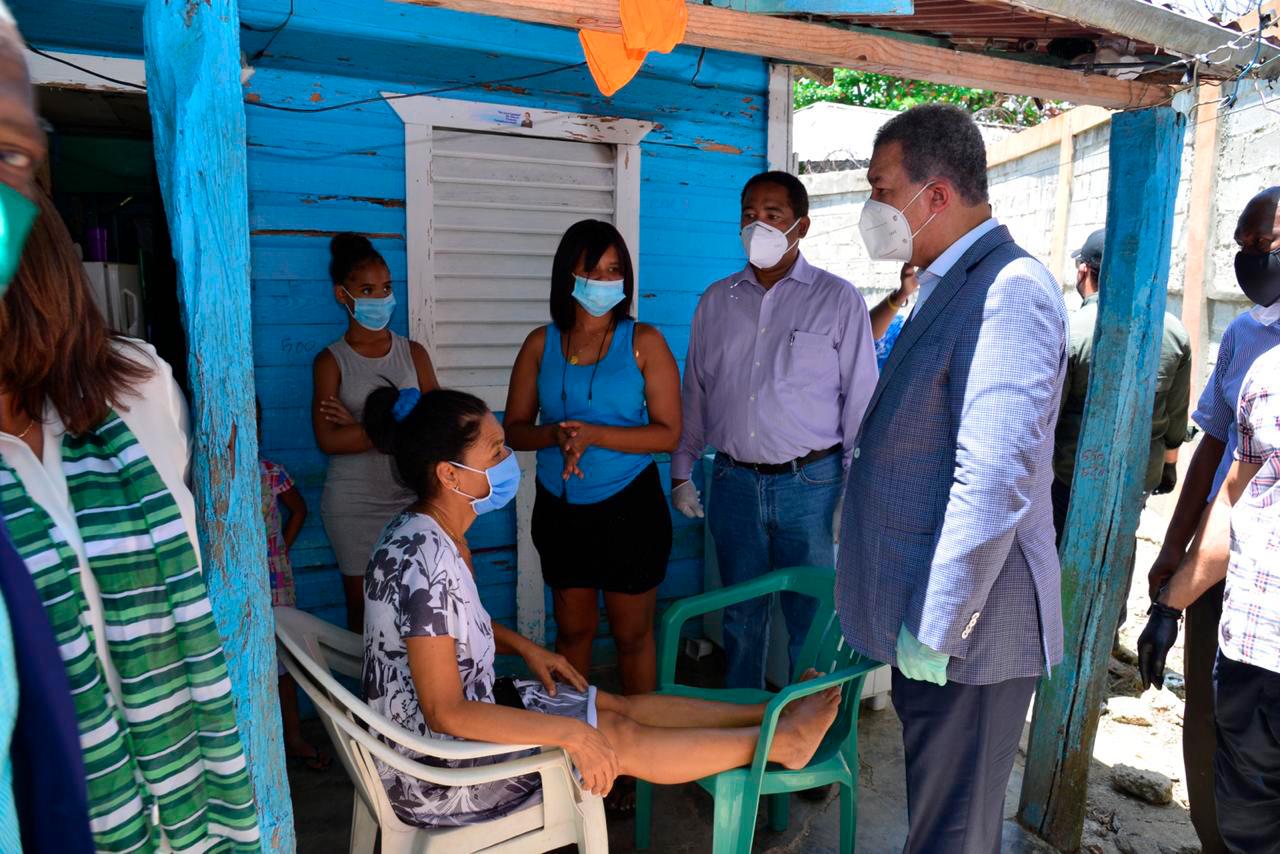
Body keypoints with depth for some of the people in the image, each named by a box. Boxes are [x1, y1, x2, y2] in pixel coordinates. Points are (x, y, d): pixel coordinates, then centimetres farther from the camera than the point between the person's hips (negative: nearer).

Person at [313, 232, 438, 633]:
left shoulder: (413, 353, 4)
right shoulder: (331, 361, -1)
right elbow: (329, 439, -12)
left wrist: (361, 426, -12)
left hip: (412, 497, 1)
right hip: (354, 504, -1)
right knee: (362, 604, 9)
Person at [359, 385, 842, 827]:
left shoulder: (436, 534, -1)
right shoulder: (423, 558, -31)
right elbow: (445, 713, -30)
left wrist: (525, 648, 5)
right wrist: (569, 732, -26)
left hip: (467, 708, 9)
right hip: (435, 766, -9)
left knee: (619, 704, 6)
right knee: (620, 738, -5)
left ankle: (770, 715, 14)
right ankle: (780, 740, 10)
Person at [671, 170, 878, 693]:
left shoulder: (838, 300, -2)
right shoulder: (716, 301, 9)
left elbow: (860, 400, -3)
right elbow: (695, 394, 13)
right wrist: (682, 472, 12)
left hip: (810, 482, -3)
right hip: (735, 481, 3)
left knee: (811, 620, 6)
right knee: (741, 616, 16)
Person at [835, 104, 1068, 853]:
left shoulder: (1010, 291, -20)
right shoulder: (950, 286, 12)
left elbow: (995, 480, -27)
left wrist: (936, 629, -22)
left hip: (967, 627, -9)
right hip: (927, 616, 9)